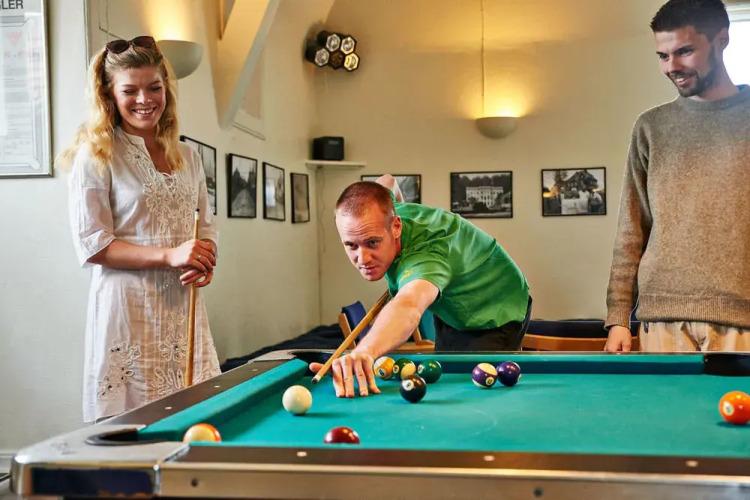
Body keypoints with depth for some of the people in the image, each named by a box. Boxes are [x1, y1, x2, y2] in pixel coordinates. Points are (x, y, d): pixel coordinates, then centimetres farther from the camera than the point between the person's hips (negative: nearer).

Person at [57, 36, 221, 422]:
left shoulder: (188, 157, 13)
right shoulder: (95, 155, -4)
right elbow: (91, 246, -9)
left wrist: (204, 261, -4)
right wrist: (169, 255, -18)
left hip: (184, 307, 5)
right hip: (129, 307, -5)